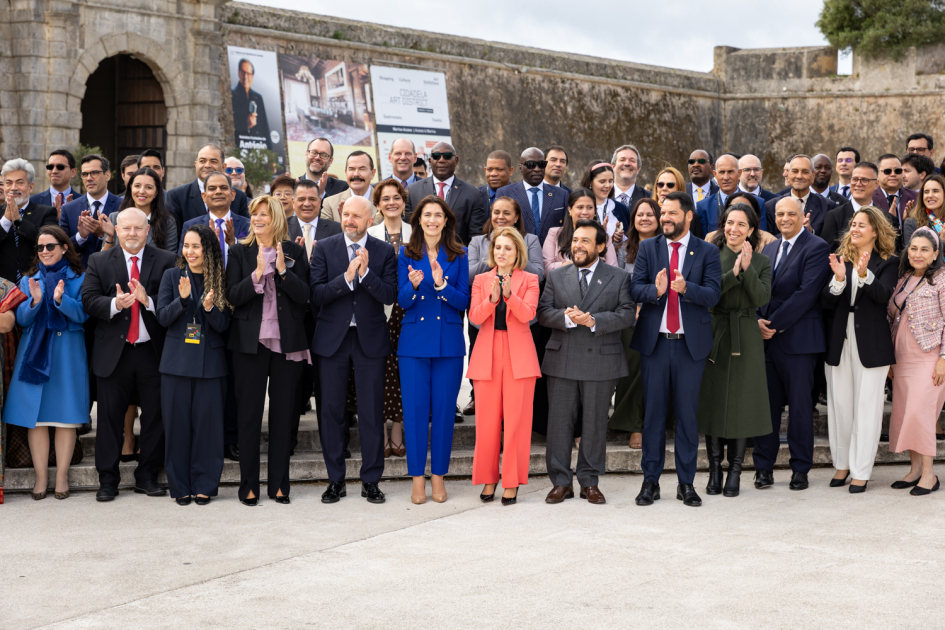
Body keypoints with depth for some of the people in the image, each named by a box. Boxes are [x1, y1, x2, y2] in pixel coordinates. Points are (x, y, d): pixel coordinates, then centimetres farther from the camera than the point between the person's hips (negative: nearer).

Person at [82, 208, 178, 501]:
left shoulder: (166, 261, 2)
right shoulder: (99, 262, 7)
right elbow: (88, 300, -3)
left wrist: (148, 300, -22)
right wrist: (115, 304, -21)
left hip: (153, 352, 0)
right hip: (113, 353, 0)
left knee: (155, 416, 6)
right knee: (109, 417, 5)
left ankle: (148, 476, 19)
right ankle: (107, 479, 14)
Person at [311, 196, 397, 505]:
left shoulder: (384, 251, 2)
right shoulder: (324, 248, 1)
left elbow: (389, 296, -7)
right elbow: (316, 294, -8)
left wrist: (365, 273, -20)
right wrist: (347, 277, -20)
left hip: (370, 339, 0)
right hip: (333, 338, 0)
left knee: (372, 413, 2)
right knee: (332, 411, 6)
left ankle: (371, 480, 13)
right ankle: (335, 480, 16)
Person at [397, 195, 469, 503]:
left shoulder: (458, 255, 4)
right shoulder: (407, 254, 5)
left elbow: (463, 301, -1)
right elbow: (403, 301, 0)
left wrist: (441, 284, -18)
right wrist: (413, 285, -21)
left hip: (449, 342, 0)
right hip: (414, 341, 0)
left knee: (444, 409, 3)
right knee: (415, 409, 0)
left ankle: (438, 476, 14)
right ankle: (417, 477, 10)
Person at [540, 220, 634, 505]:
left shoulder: (619, 278, 6)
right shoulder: (556, 276, 12)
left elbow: (626, 314, -5)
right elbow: (543, 312, 3)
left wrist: (593, 320, -18)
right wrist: (567, 317, -17)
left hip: (601, 361, -1)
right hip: (561, 360, 2)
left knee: (595, 422, 4)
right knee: (559, 421, 2)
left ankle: (590, 482, 15)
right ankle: (561, 482, 10)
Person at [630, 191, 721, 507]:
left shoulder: (707, 252, 3)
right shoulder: (648, 248, 7)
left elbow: (712, 294, -8)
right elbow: (636, 289, -2)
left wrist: (686, 287, -27)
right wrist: (656, 290, -23)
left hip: (691, 343, -1)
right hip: (654, 341, 1)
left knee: (688, 413, 3)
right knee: (653, 412, 4)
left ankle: (686, 482, 13)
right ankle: (650, 481, 12)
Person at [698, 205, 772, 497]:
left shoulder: (761, 261, 7)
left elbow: (762, 298, -7)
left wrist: (747, 269, -16)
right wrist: (733, 273, -18)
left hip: (745, 338, 0)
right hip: (714, 334, 0)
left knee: (741, 403, 0)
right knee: (713, 400, 2)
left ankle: (735, 471, 7)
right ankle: (715, 470, 12)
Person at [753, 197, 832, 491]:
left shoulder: (816, 247, -6)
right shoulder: (769, 249, 17)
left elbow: (807, 293, -14)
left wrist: (774, 324, -14)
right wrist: (759, 320, -3)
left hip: (797, 338, -6)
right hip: (767, 336, 6)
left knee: (800, 405, 1)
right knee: (765, 403, 6)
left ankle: (800, 469, 11)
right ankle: (764, 467, 13)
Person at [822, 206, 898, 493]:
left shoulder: (888, 263, -1)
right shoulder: (840, 259, 7)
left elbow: (883, 295, -19)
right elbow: (826, 302, -1)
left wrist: (864, 274, -34)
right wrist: (839, 278, -18)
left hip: (871, 344, -4)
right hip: (840, 341, 4)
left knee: (866, 407, -1)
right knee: (839, 405, 9)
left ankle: (861, 471, 7)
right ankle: (842, 464, 23)